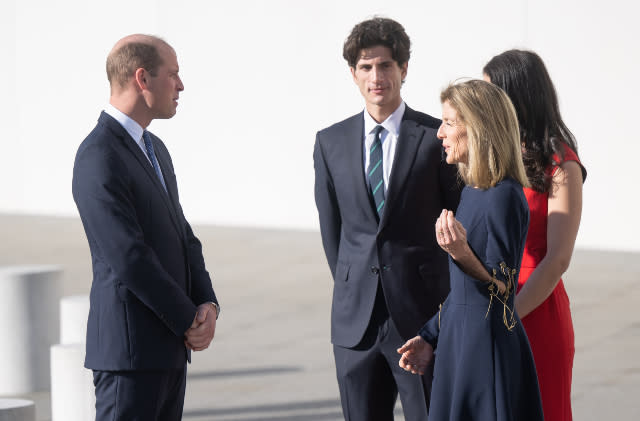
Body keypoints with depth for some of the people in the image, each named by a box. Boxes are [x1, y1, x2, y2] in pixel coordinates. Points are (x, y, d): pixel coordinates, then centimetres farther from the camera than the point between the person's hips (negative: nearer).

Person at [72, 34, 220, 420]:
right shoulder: (99, 157, -16)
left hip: (169, 346, 9)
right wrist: (189, 322, -12)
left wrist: (207, 306, -2)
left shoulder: (154, 149, 16)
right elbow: (129, 257, -20)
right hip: (130, 346, -9)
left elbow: (183, 238, 16)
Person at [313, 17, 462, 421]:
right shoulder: (331, 142, 8)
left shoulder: (437, 138, -3)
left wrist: (450, 300, 4)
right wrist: (352, 290, 13)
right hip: (356, 318, 3)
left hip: (423, 315, -3)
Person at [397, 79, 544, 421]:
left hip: (489, 345, -9)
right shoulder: (471, 191, 11)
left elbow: (502, 287, -18)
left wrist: (461, 253, -32)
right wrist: (430, 336, 19)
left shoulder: (504, 197, -16)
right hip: (459, 339, 9)